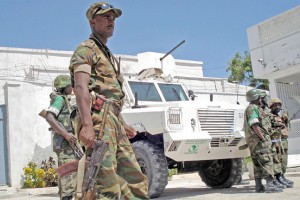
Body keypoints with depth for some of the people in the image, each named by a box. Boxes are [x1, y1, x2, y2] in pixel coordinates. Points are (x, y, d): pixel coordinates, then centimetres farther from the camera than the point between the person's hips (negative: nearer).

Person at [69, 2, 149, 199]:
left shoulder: (109, 55, 29)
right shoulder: (86, 50, 0)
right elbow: (81, 88, -16)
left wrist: (123, 124, 26)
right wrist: (87, 125, -27)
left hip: (114, 122, 9)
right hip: (98, 120, -9)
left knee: (136, 181, 8)